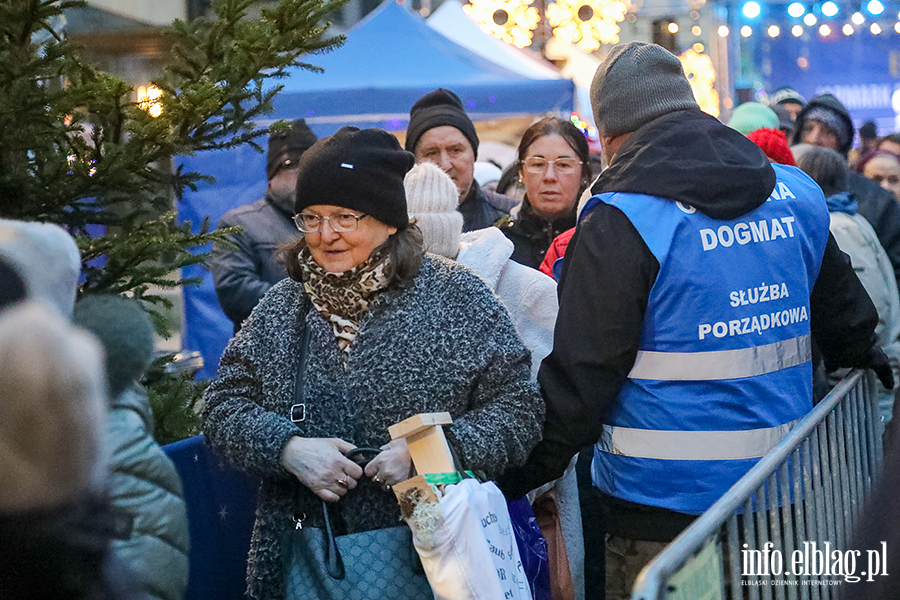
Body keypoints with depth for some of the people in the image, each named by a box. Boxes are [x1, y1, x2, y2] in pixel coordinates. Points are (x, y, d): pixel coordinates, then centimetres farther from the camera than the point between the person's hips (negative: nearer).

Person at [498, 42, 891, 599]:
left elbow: (581, 375, -16)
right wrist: (863, 353, 42)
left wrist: (518, 476, -6)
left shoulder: (620, 224, -15)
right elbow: (844, 314, 20)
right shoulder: (796, 195, 5)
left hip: (666, 503, -6)